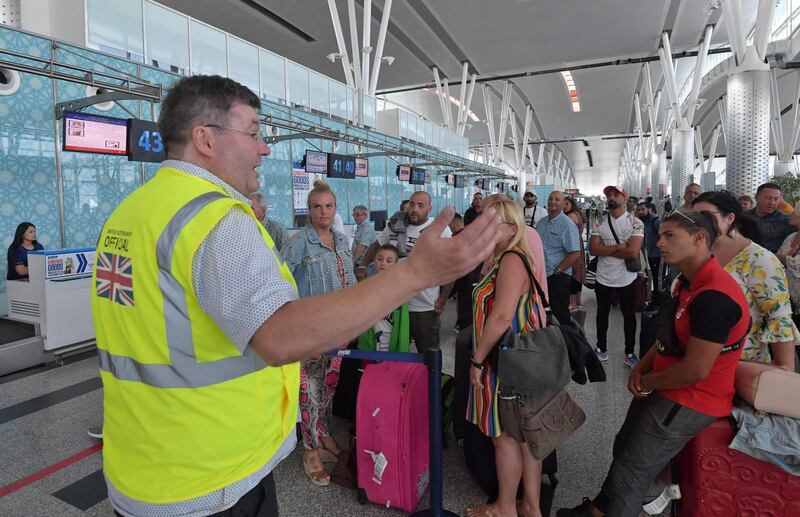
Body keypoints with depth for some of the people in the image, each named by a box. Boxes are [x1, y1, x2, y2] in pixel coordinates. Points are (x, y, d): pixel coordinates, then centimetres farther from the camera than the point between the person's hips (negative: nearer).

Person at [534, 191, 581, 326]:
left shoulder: (567, 225, -11)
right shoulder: (541, 222, 10)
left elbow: (575, 254, -18)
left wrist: (556, 271, -16)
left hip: (558, 276, -7)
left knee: (560, 314, 2)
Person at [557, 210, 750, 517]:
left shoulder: (714, 296, -28)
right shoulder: (688, 282, 5)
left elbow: (694, 371, -28)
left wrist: (646, 382, -12)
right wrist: (642, 368, -1)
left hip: (688, 403, -10)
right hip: (663, 389, 10)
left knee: (632, 468, 3)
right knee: (624, 448, 21)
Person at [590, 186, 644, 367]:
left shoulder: (635, 223, -9)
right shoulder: (599, 223, 0)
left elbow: (633, 252, -21)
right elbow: (593, 249, -12)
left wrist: (605, 250, -15)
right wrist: (619, 246, -19)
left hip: (626, 279, -2)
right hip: (603, 278, 3)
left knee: (629, 316, 12)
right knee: (602, 314, 15)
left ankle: (630, 354, 26)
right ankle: (601, 350, 30)